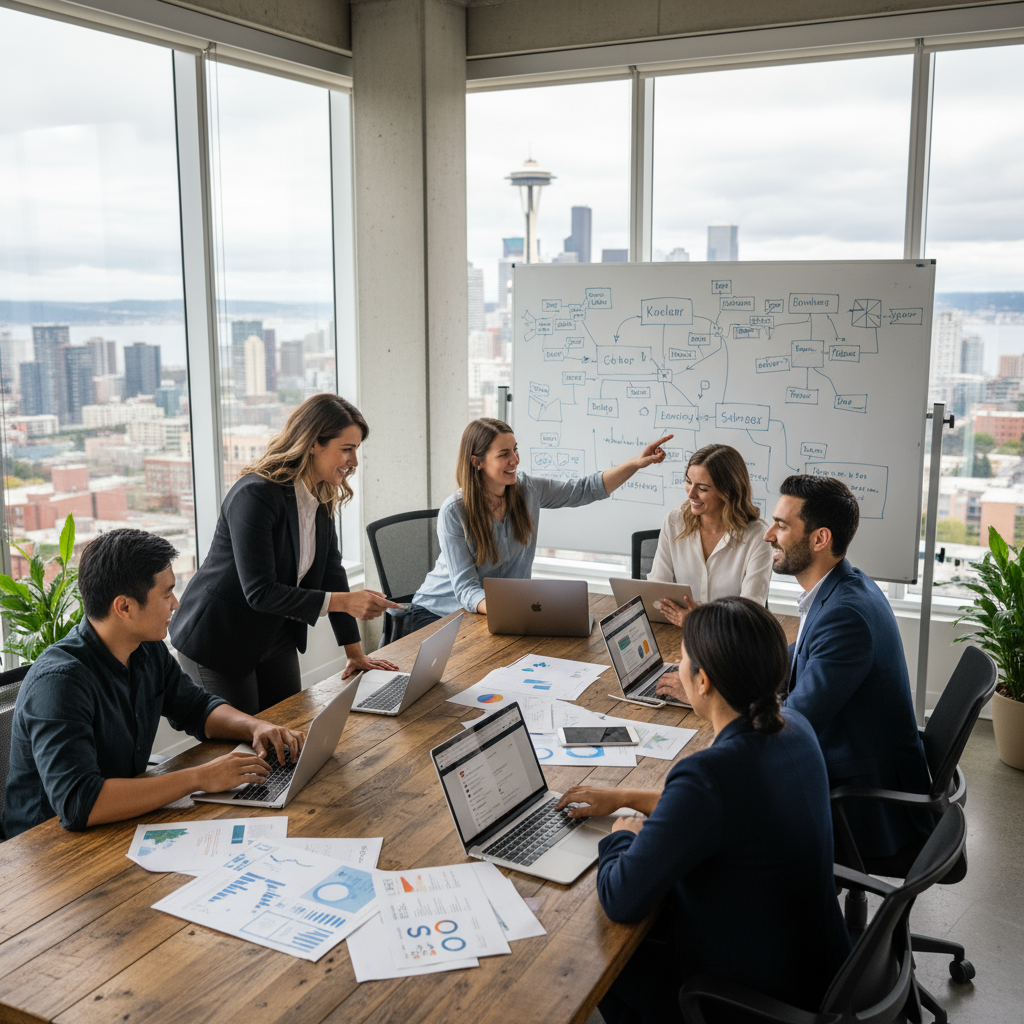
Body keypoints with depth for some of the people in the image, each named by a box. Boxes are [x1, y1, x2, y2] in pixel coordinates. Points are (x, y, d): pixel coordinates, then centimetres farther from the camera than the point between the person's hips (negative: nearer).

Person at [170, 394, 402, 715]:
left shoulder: (322, 496, -1)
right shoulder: (255, 495, -27)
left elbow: (331, 572, 4)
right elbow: (260, 592, -30)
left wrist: (356, 654, 3)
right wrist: (344, 602, -33)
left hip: (276, 637, 8)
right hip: (219, 640, -8)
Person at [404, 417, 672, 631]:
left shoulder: (528, 490, -5)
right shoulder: (454, 513, -21)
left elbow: (587, 489, 3)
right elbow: (466, 589, -25)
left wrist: (636, 463, -11)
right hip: (437, 613, -5)